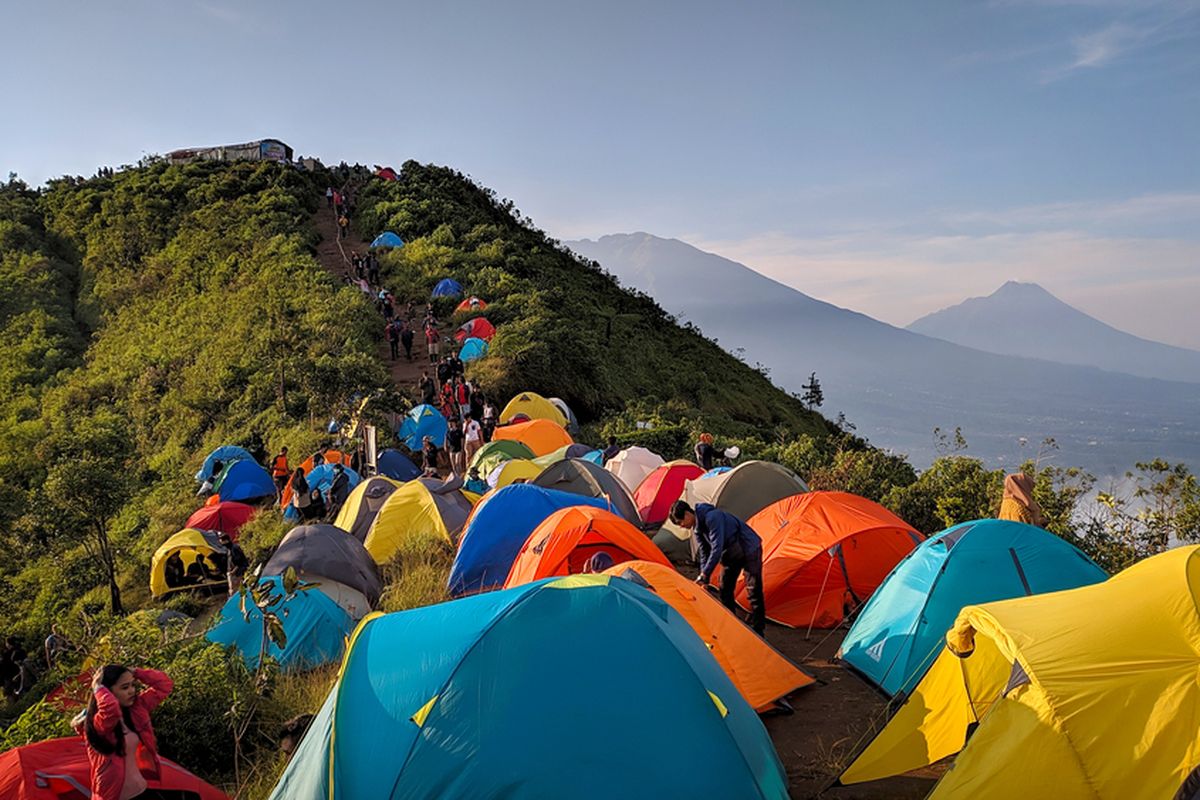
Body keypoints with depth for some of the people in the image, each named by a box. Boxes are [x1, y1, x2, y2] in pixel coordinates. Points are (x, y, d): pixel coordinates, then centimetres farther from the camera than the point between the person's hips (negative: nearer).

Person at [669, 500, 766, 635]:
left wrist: (704, 574, -30)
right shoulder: (697, 528, -2)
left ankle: (757, 631, 0)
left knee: (754, 592, -7)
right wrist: (704, 579, -4)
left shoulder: (712, 517, -31)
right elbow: (704, 553, 4)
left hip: (749, 549, -9)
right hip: (731, 554, 9)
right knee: (725, 590, 10)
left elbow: (717, 548, -34)